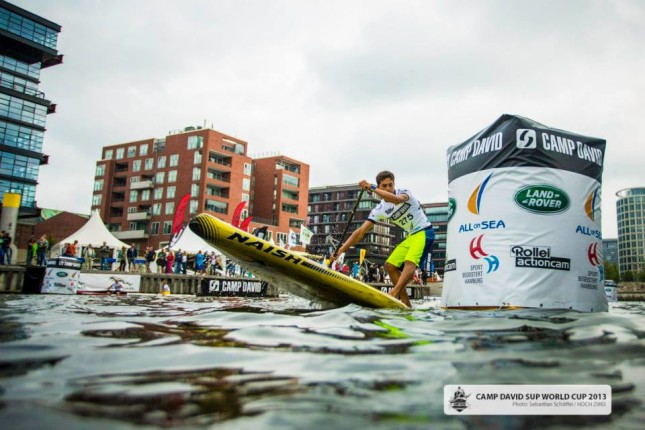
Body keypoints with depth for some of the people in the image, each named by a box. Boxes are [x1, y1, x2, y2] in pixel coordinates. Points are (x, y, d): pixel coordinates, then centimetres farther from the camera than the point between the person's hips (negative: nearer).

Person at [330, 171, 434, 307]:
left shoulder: (404, 192, -12)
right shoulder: (380, 209, -1)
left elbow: (397, 199, -40)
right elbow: (361, 231, -5)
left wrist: (372, 188, -44)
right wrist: (341, 249, -14)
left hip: (424, 231, -7)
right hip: (410, 236, 7)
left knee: (410, 262, -29)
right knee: (390, 265, 1)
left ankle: (393, 294, -46)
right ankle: (406, 304, 1)